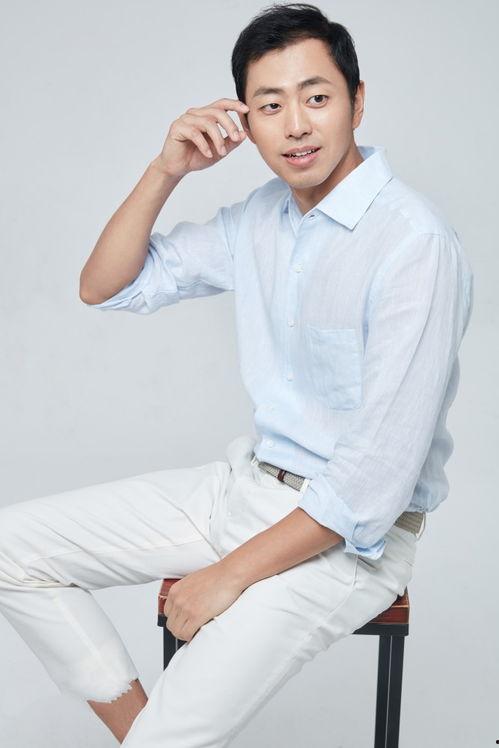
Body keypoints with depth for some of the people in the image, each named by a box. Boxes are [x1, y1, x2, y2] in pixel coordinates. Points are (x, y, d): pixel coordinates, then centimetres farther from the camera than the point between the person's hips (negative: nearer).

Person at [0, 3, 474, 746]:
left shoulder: (416, 243, -22)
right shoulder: (262, 216, 3)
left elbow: (380, 473, -24)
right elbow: (104, 287, 8)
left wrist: (232, 574, -17)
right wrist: (165, 171, -7)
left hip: (350, 534, -7)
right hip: (248, 481, 8)